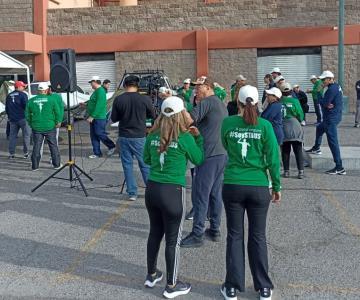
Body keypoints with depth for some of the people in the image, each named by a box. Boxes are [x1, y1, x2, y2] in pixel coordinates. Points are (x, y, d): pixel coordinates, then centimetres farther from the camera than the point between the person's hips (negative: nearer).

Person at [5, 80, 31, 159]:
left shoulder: (9, 96, 12)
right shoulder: (23, 95, -8)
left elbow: (6, 108, 17)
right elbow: (26, 106, -14)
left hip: (12, 119, 6)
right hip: (22, 118, -5)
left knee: (12, 136, 9)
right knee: (26, 135, 3)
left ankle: (11, 153, 8)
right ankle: (26, 153, 2)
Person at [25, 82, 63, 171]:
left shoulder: (31, 101, 1)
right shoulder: (51, 99, -7)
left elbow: (27, 115, 6)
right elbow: (58, 112, -5)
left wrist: (31, 124, 17)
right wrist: (58, 122, 8)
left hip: (36, 128, 2)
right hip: (50, 127, -2)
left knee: (36, 147, 9)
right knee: (53, 146, 10)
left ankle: (35, 166, 14)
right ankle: (57, 164, 17)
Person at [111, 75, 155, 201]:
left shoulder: (118, 99, -6)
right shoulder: (144, 99, -9)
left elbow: (114, 119, 2)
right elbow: (152, 116, 5)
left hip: (124, 137, 1)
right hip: (140, 137, -1)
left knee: (127, 165, 9)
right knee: (145, 164, 10)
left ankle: (132, 193, 10)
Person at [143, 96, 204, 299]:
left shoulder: (153, 136, 3)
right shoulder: (185, 138, -11)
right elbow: (199, 160, 3)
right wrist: (198, 137, 11)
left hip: (152, 189, 5)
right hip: (173, 192, -5)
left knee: (155, 233, 22)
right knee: (173, 240, 7)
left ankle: (152, 275, 36)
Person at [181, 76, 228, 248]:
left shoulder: (207, 102, -9)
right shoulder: (221, 104, 20)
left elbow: (191, 119, -22)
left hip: (209, 155, -9)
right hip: (223, 154, 9)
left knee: (200, 195, -4)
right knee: (215, 193, 14)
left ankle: (197, 235, -1)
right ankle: (214, 230, 21)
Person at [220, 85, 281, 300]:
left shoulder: (228, 123, -4)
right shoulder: (264, 126, -8)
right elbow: (273, 159, -5)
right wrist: (277, 186, 4)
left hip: (233, 185, 1)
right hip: (259, 187, 0)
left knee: (235, 236, 11)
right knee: (258, 237, 12)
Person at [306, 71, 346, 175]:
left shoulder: (332, 89, -21)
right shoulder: (336, 86, 12)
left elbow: (324, 103, -21)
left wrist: (320, 99, -2)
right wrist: (327, 104, -11)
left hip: (332, 118, -11)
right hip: (332, 116, 11)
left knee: (332, 141, -11)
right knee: (319, 128, 35)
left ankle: (339, 168, -13)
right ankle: (316, 148, 56)